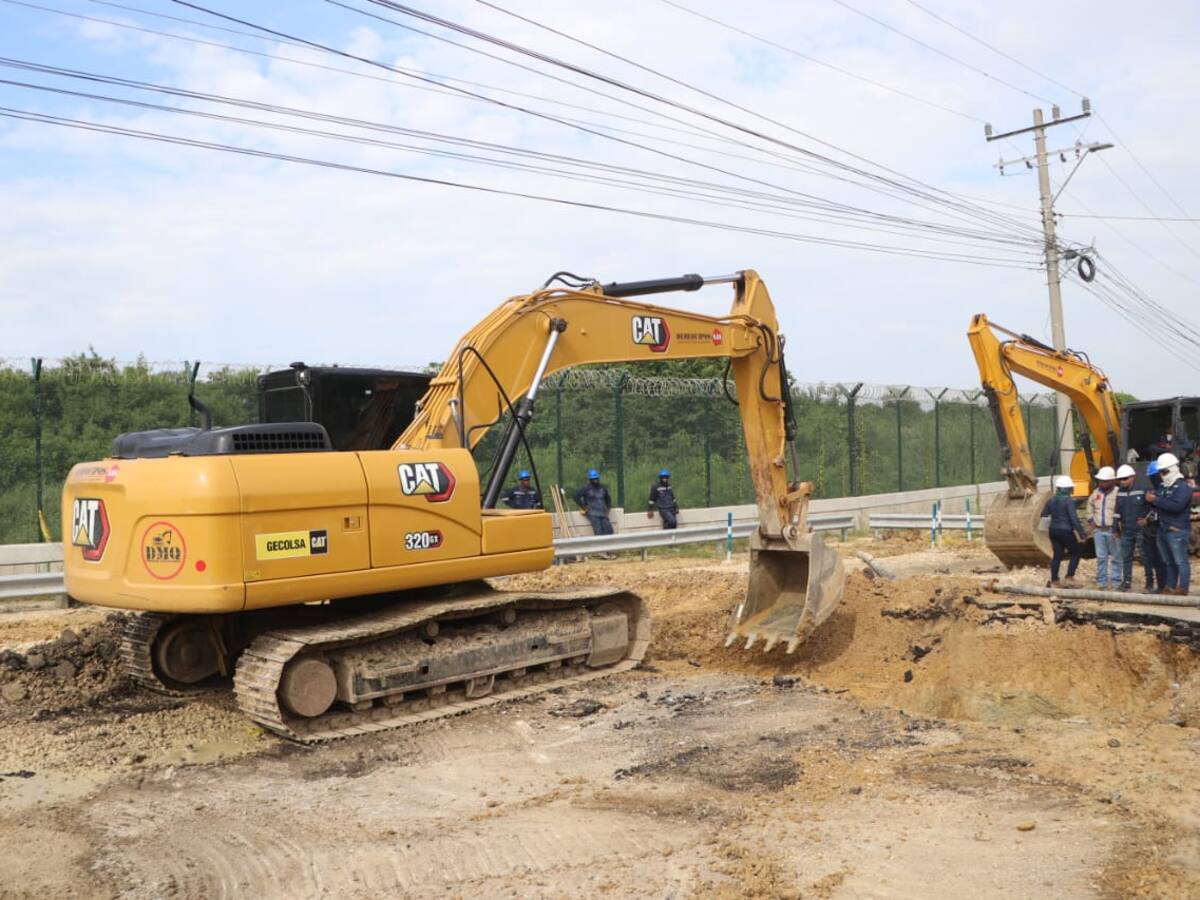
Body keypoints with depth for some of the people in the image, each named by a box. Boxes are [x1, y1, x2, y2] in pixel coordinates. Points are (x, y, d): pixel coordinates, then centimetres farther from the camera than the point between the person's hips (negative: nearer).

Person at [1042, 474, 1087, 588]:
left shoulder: (1051, 500, 6)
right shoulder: (1069, 500, -14)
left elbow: (1043, 516, 13)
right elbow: (1074, 518, -19)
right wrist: (1082, 533, -15)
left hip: (1053, 531, 6)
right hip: (1066, 531, -6)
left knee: (1057, 555, 12)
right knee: (1076, 553, 9)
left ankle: (1054, 582, 13)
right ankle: (1069, 578, 1)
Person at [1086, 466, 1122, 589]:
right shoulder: (1096, 493, 9)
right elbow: (1090, 506, 26)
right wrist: (1090, 519, 15)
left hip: (1113, 530, -6)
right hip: (1099, 530, 6)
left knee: (1115, 557, 2)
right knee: (1101, 557, 10)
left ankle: (1115, 581, 9)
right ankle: (1101, 581, 17)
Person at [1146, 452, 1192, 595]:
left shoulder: (1183, 486, -10)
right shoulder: (1163, 486, 17)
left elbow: (1177, 505, -24)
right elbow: (1158, 505, 17)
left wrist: (1156, 500, -20)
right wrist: (1150, 498, -6)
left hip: (1177, 530, -9)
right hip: (1163, 529, 9)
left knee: (1180, 561, -5)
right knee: (1168, 561, 14)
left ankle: (1182, 588, -2)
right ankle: (1170, 587, 20)